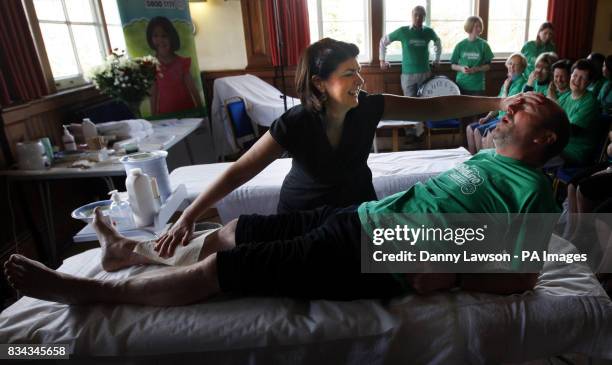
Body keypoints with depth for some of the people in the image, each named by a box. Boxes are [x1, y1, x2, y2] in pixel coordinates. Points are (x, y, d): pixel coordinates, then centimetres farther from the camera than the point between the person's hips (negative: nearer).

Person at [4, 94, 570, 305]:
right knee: (231, 232, 11)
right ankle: (134, 252, 34)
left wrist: (449, 278, -13)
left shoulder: (532, 188, -4)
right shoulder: (488, 158, 22)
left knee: (215, 270, -9)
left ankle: (87, 290, 10)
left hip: (374, 258, -8)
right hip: (355, 216, 8)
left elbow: (522, 278, -10)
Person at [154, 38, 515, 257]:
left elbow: (434, 107, -19)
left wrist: (498, 101, -28)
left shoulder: (369, 107, -19)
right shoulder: (296, 124, -28)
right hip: (303, 213, -3)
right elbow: (239, 172, -27)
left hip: (357, 207, 4)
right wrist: (189, 216, -31)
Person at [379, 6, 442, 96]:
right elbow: (383, 41, 9)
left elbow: (438, 43, 26)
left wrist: (437, 60, 23)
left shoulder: (429, 32, 4)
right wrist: (382, 60, 9)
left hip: (425, 74, 2)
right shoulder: (402, 31, -2)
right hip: (408, 75, -2)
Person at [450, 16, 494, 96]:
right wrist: (461, 68, -14)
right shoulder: (460, 45, 1)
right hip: (461, 85, 0)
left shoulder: (483, 45, 0)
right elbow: (452, 65, 6)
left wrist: (477, 69, -15)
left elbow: (488, 66, 3)